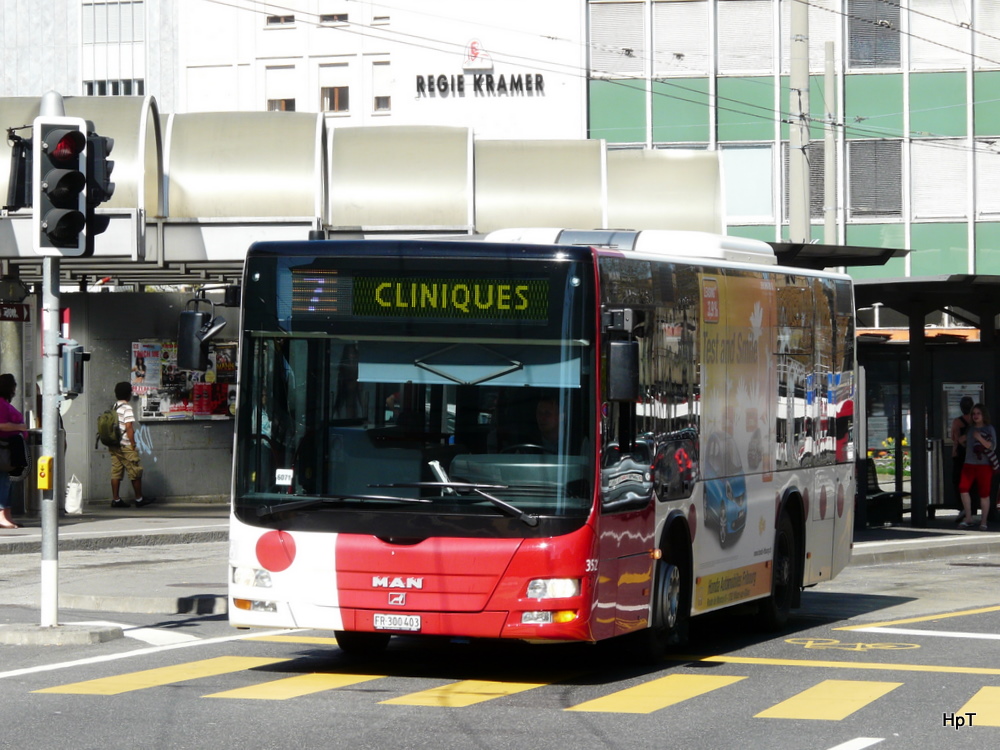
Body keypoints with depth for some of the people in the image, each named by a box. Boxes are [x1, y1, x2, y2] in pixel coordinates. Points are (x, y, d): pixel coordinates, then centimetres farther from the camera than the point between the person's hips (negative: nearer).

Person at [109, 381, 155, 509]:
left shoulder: (115, 407, 11)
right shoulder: (127, 408, -13)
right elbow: (129, 427, -19)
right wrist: (133, 444, -14)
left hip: (114, 445, 8)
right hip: (125, 446, -8)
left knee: (116, 473, 7)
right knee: (136, 472, 3)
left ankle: (116, 499, 5)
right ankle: (139, 499, 9)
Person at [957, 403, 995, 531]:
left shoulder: (989, 429, 2)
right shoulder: (970, 429, 14)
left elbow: (992, 446, -8)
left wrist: (980, 439, -17)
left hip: (984, 465, -3)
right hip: (969, 464, 3)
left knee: (984, 493, -2)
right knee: (963, 488, -15)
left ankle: (983, 521, 6)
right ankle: (968, 519, -8)